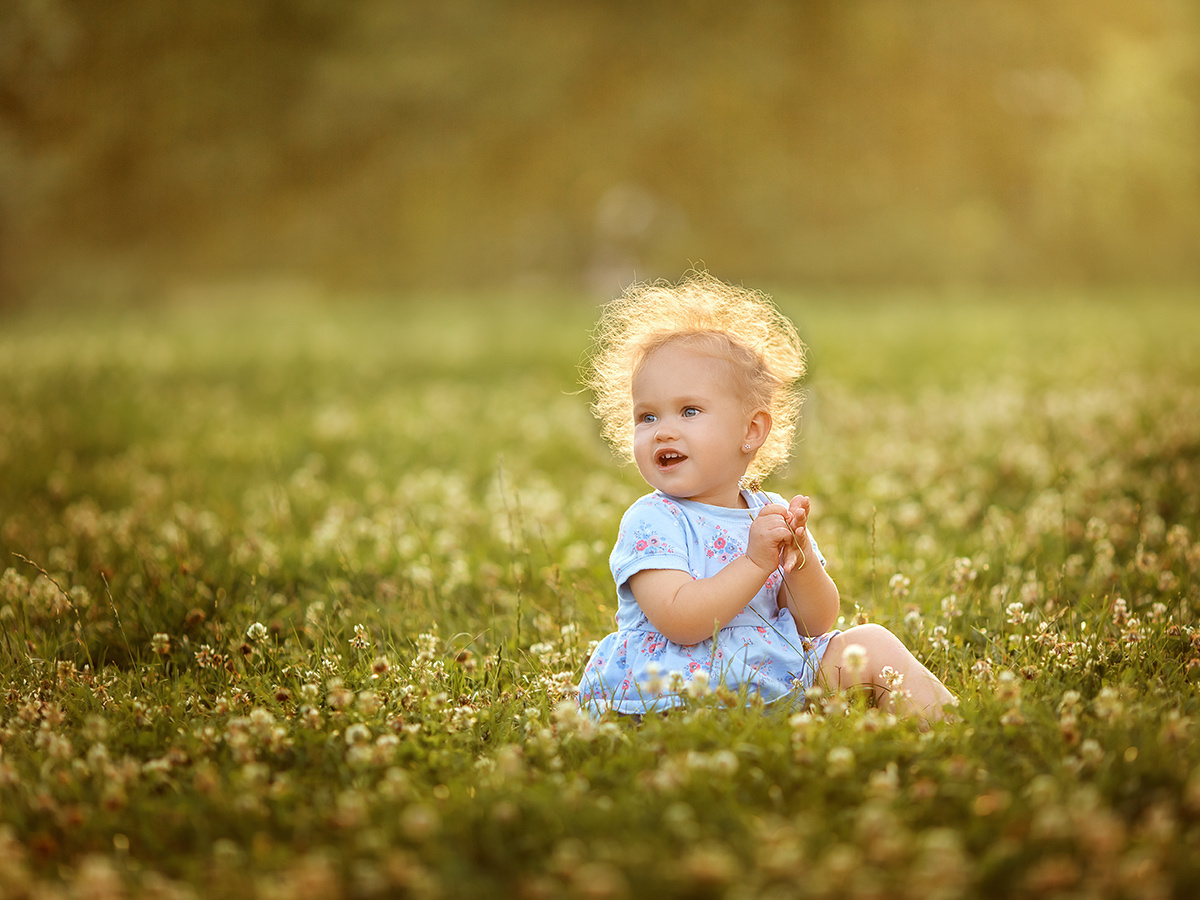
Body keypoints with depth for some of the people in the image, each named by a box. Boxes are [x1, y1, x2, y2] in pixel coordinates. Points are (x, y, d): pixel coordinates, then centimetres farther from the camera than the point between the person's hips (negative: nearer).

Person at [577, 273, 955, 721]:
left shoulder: (774, 513, 10)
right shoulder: (650, 521, -8)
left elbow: (816, 624, 7)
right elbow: (679, 622, -22)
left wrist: (800, 561, -12)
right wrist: (756, 562, -24)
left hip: (778, 676, 6)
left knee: (873, 644, 0)